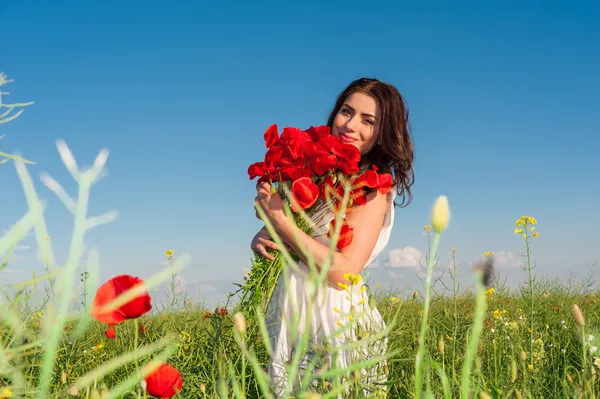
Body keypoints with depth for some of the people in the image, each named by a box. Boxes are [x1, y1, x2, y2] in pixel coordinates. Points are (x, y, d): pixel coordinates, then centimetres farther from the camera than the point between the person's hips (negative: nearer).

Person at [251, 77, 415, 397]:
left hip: (337, 322, -6)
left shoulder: (373, 187, -12)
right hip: (292, 323, 6)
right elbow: (273, 228, 14)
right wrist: (261, 238, -10)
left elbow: (343, 273, -22)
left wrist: (279, 219, -18)